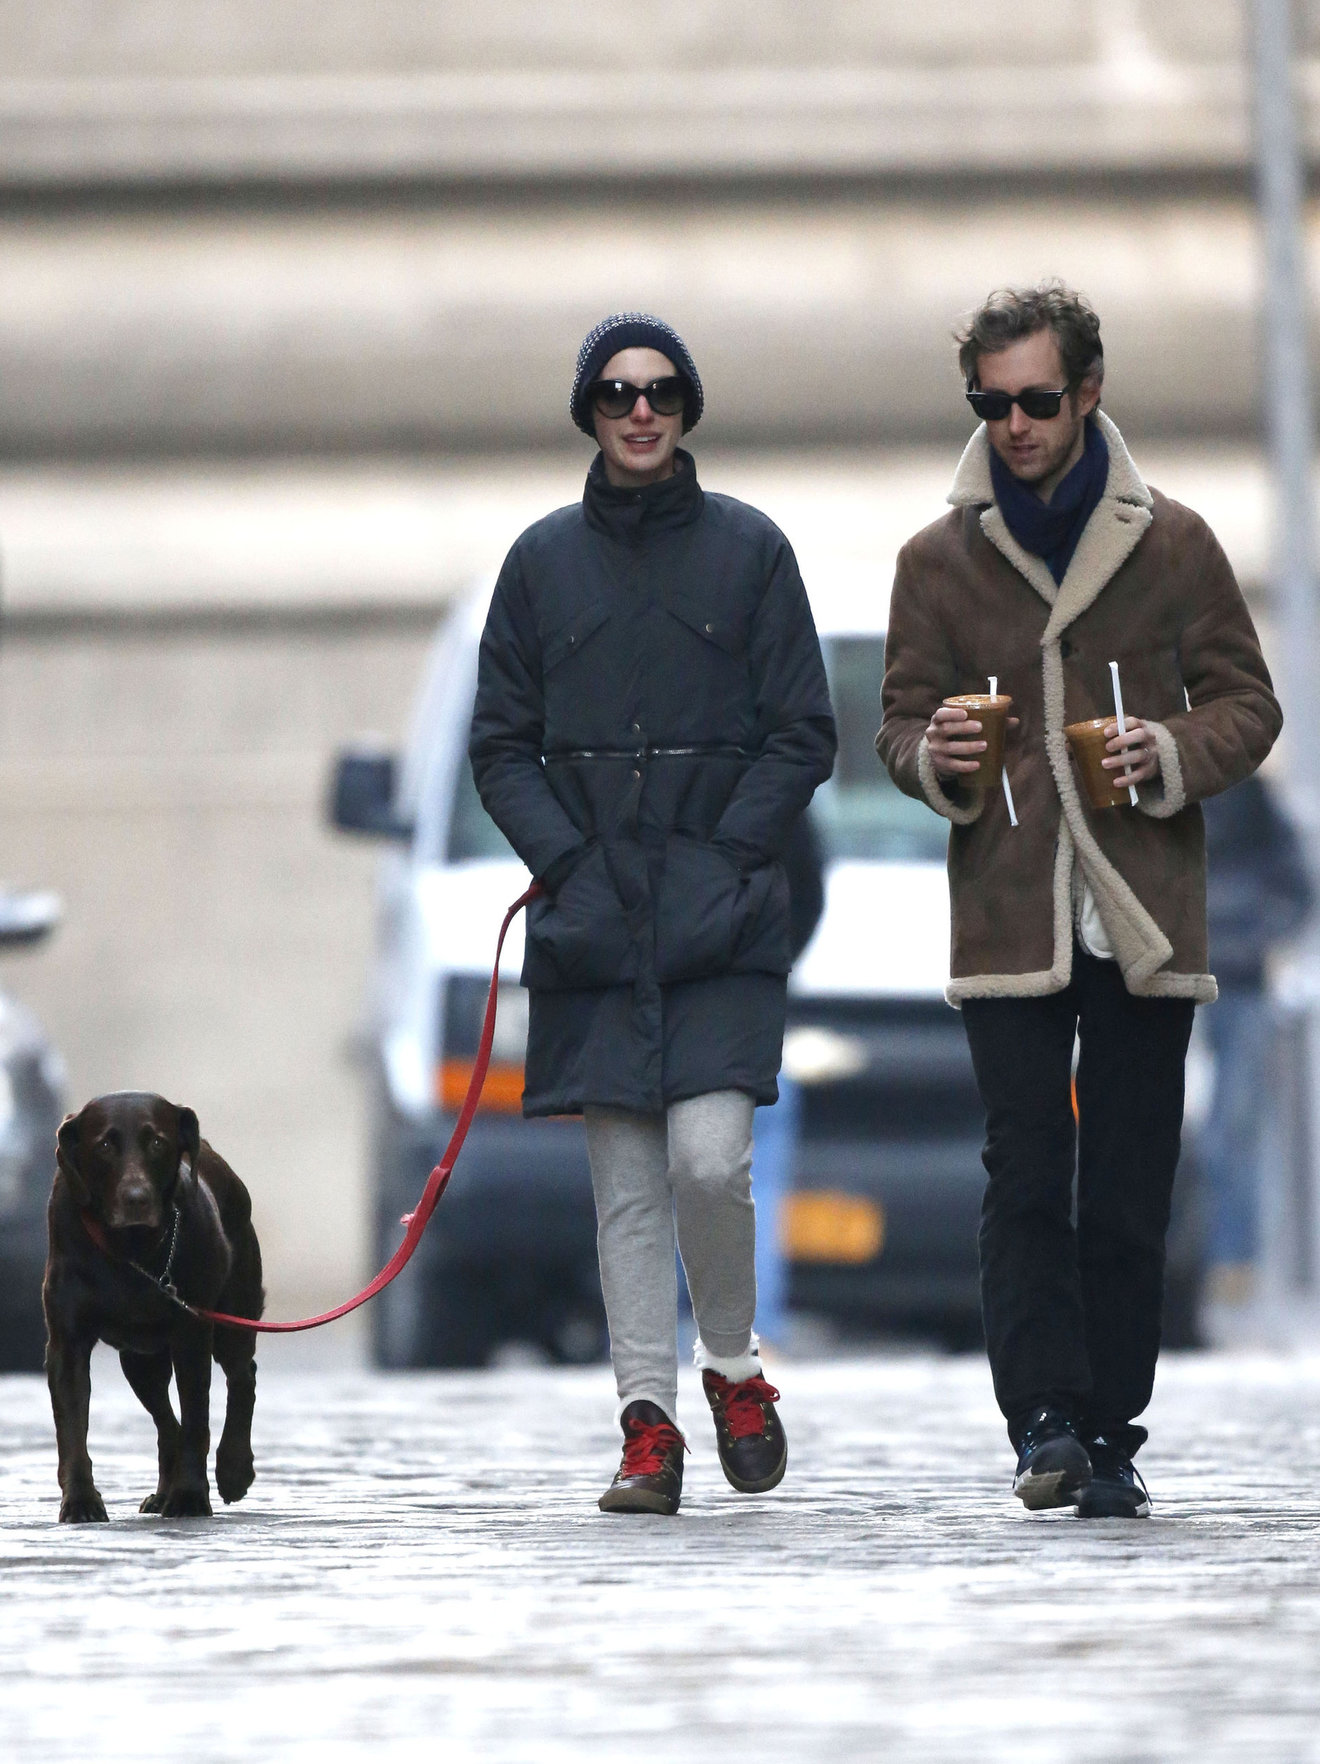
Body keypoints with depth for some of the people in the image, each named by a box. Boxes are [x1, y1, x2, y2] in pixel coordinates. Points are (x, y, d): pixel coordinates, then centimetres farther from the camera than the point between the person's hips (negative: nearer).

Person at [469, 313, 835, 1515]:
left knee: (709, 1159, -14)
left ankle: (733, 1365, 10)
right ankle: (649, 1422, 3)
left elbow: (804, 735, 4)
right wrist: (565, 862, -5)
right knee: (626, 1183, 1)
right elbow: (501, 743, 10)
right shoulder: (544, 559, 9)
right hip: (594, 919, 2)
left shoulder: (749, 549, 4)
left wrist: (728, 855, -8)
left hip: (719, 918, -2)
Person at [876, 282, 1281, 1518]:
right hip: (1006, 918, 0)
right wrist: (936, 757, -11)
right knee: (1024, 1180, -12)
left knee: (1127, 1198, 2)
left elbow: (1247, 703, 9)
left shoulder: (1171, 544, 6)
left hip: (1143, 918, 0)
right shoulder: (938, 560, 9)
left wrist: (1174, 754, -11)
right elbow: (900, 722, 12)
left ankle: (1110, 1442, 8)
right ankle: (1046, 1423, -15)